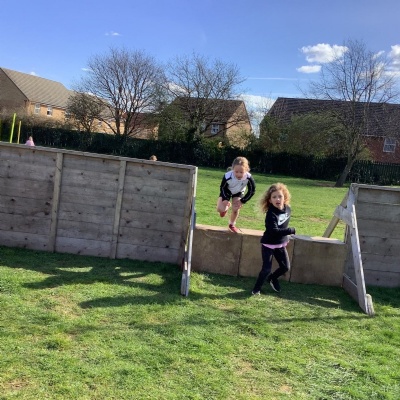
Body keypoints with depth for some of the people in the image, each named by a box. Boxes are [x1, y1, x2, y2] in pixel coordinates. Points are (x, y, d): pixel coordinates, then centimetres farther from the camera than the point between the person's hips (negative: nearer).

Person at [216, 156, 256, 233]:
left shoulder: (249, 178, -38)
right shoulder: (227, 176, -41)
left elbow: (252, 191, -19)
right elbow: (222, 188, -18)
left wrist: (242, 201, -17)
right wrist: (225, 199, -26)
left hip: (238, 193, 1)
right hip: (226, 191, -1)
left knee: (235, 210, -3)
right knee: (220, 209, -15)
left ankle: (232, 225, 27)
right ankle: (227, 207, 24)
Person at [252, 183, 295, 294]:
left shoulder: (287, 209, -5)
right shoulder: (271, 214, -26)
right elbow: (274, 231, -35)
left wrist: (286, 236, 12)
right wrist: (291, 231, -31)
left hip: (281, 244, 7)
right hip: (268, 244, -6)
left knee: (286, 267, 10)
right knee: (266, 269, -7)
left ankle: (272, 278, 39)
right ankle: (256, 288, 14)